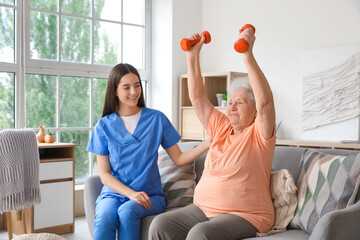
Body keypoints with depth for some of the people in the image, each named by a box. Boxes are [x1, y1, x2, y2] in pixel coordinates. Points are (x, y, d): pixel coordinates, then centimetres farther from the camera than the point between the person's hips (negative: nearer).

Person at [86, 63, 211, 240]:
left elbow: (179, 159, 4)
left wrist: (208, 144, -12)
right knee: (104, 218, -33)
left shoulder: (157, 119, 4)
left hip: (150, 195, 0)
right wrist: (131, 193, -14)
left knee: (127, 211, -34)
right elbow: (104, 174, 2)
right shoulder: (104, 126, 4)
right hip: (114, 192, 1)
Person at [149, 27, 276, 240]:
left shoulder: (259, 134, -4)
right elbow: (197, 97, 11)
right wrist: (193, 55, 3)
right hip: (203, 209, 6)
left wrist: (248, 55, -29)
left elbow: (265, 101, -22)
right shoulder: (222, 127, 13)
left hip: (245, 217, -6)